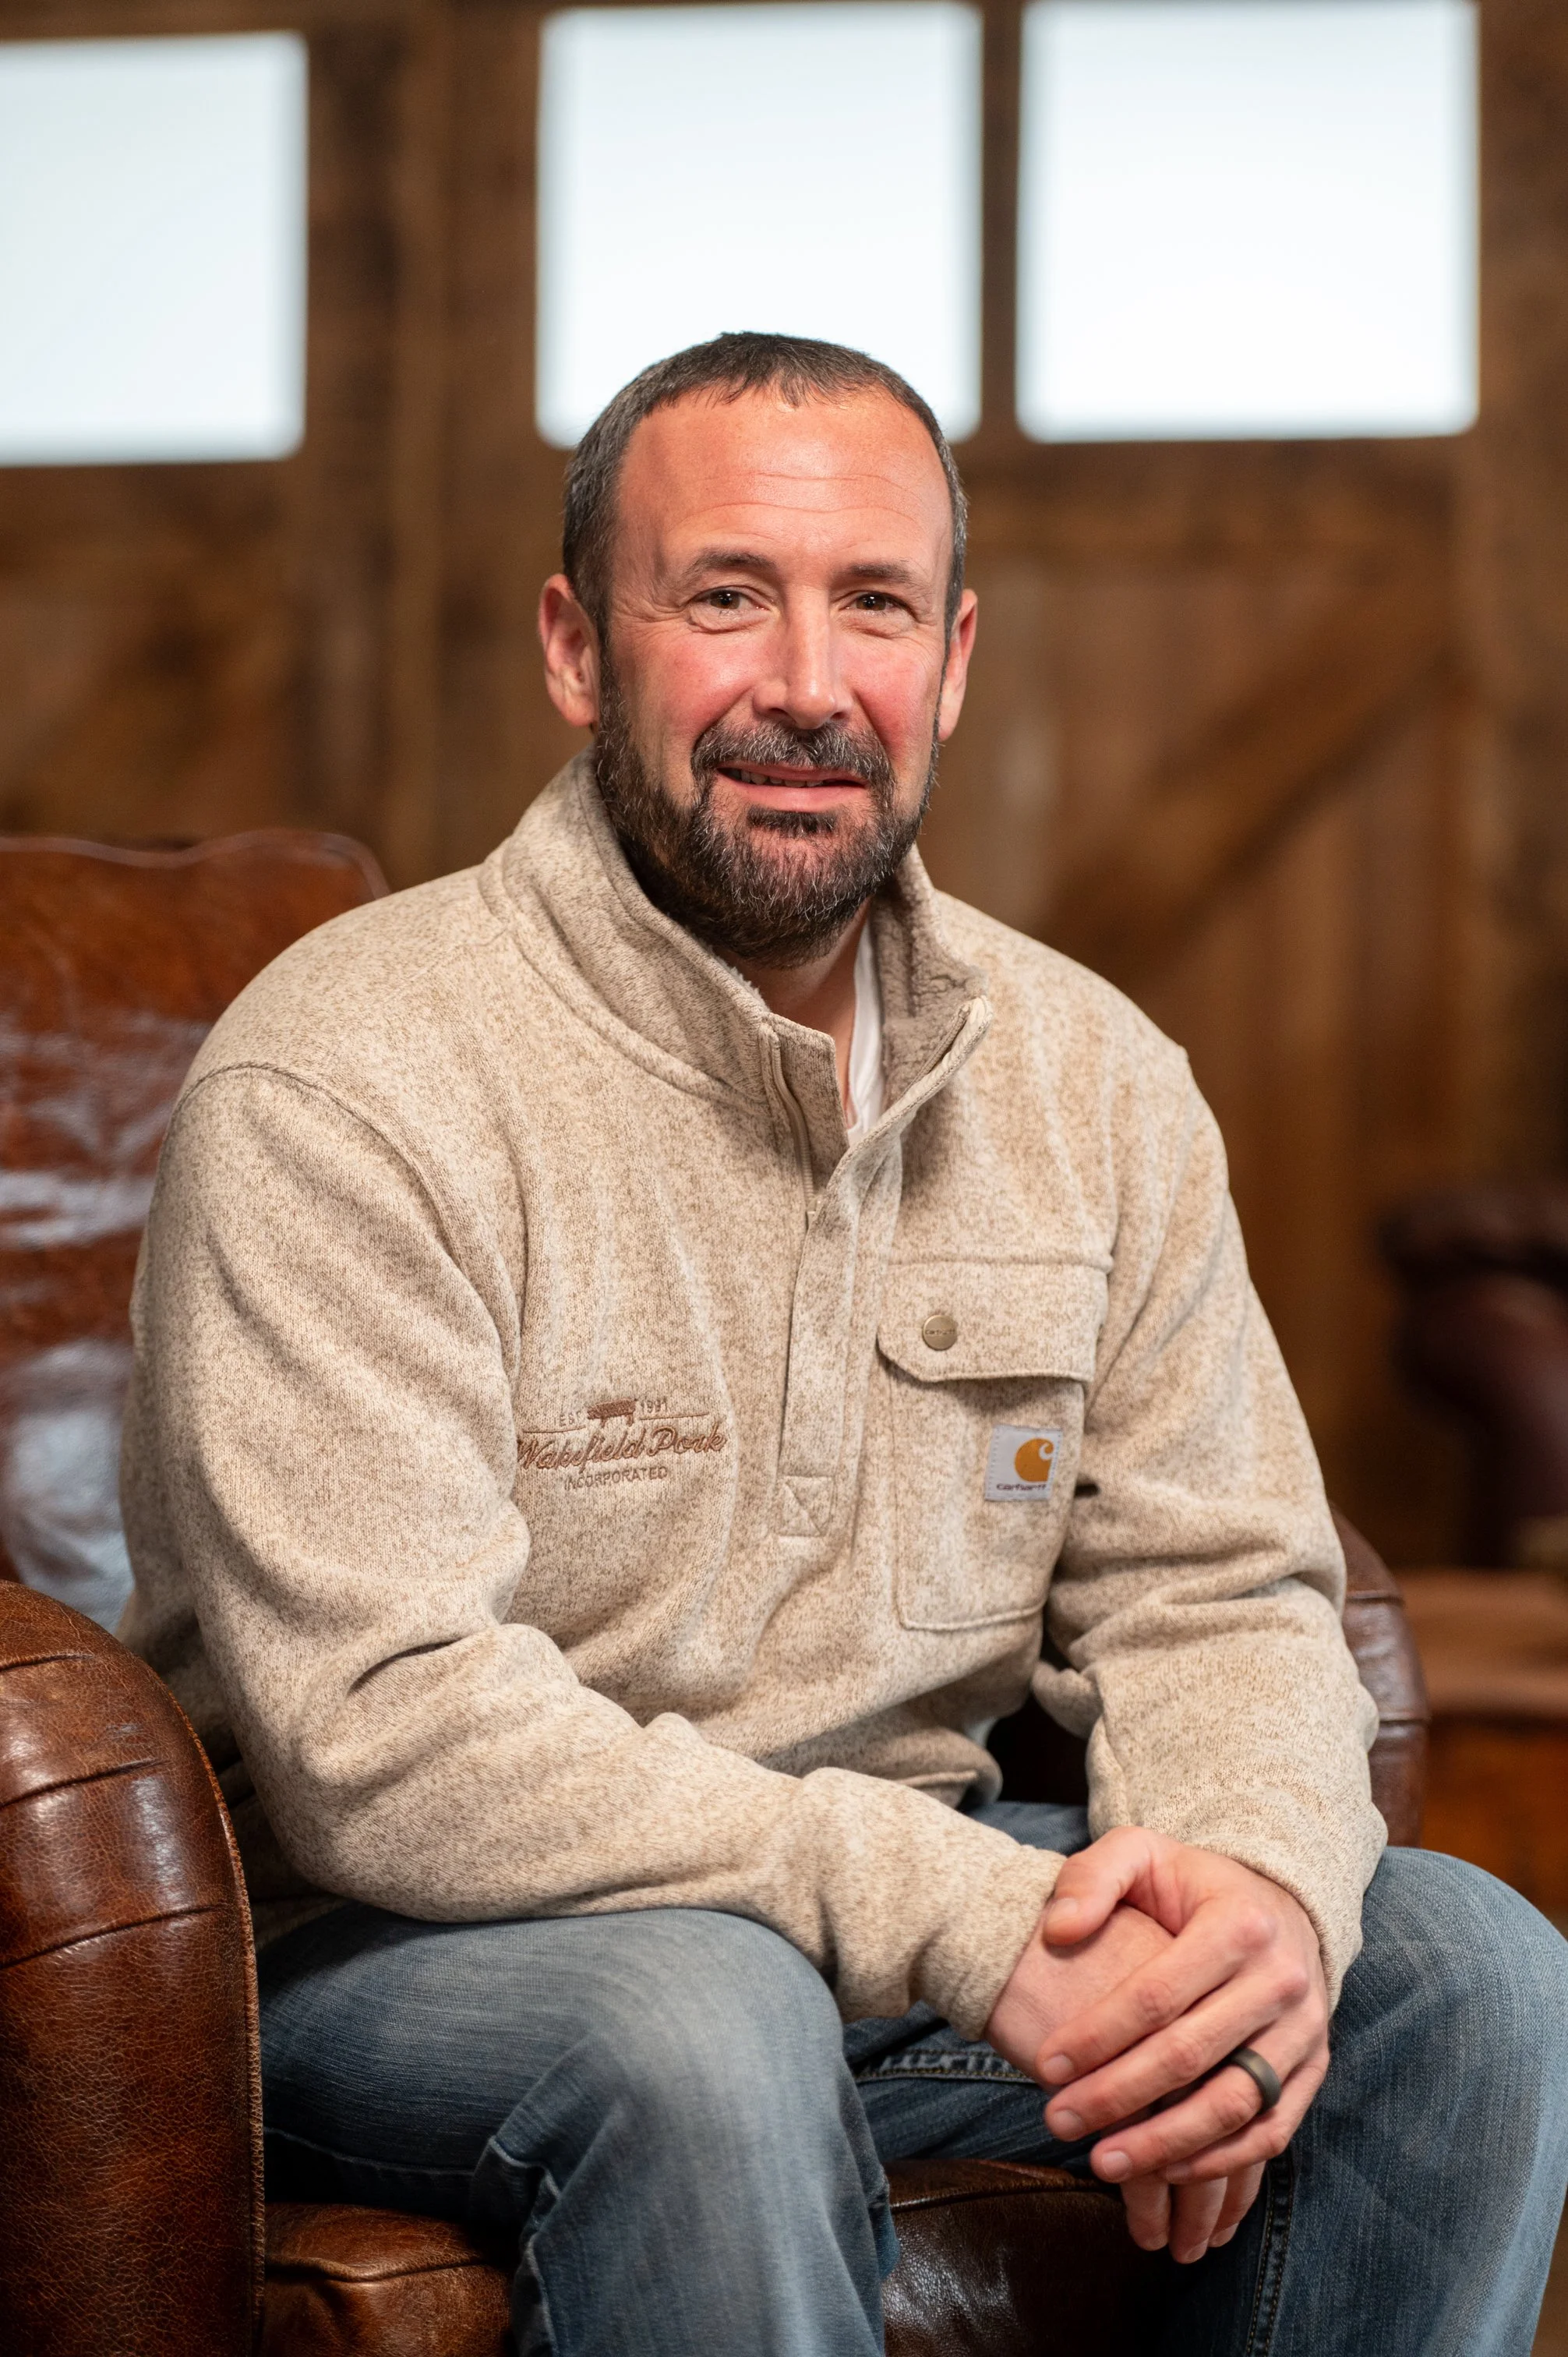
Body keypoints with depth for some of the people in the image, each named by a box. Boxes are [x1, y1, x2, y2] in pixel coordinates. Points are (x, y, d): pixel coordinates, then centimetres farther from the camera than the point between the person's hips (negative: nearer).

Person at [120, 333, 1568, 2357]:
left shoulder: (1094, 1077, 3)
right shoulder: (341, 1087, -17)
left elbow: (1212, 1594, 3)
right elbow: (389, 1738, -25)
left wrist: (1265, 1884, -21)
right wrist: (969, 1920, -31)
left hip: (916, 1888, 6)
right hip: (390, 1947, -6)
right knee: (705, 2026, -37)